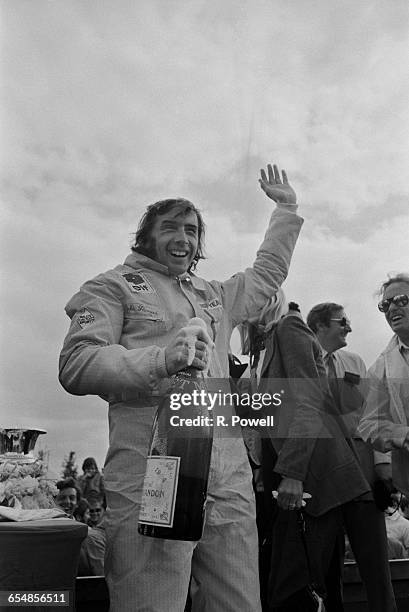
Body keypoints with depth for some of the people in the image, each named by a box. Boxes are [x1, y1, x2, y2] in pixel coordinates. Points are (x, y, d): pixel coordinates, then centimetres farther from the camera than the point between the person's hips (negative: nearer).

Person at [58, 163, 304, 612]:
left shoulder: (215, 296, 27)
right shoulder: (114, 286, 8)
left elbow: (268, 272, 41)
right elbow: (75, 367, -4)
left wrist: (286, 209, 42)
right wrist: (160, 359, -18)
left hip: (229, 471, 6)